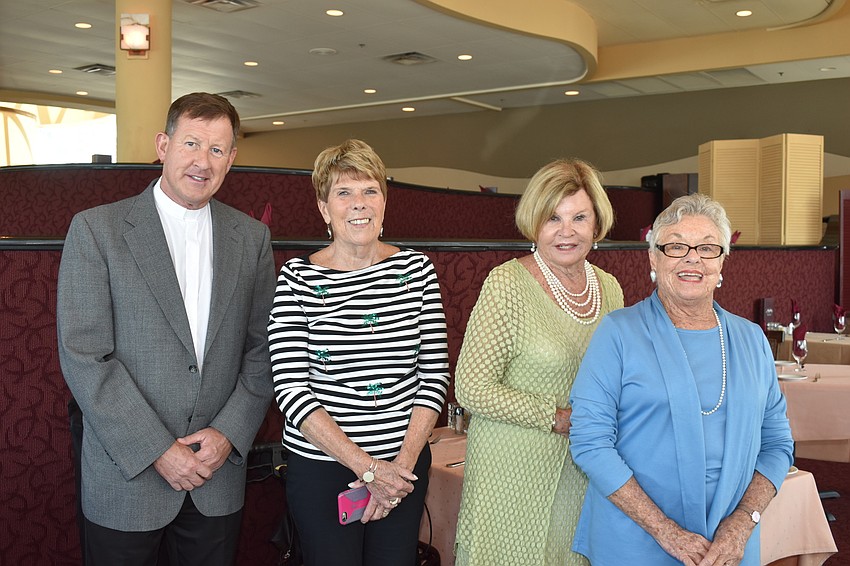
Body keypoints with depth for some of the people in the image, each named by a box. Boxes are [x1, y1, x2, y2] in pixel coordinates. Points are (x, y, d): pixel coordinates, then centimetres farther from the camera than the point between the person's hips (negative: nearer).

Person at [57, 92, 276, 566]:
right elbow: (84, 356, -11)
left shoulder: (251, 237, 4)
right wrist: (157, 451, -14)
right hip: (127, 476, -2)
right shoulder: (96, 229, -6)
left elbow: (262, 349, 5)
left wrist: (230, 432, -7)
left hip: (219, 477, 3)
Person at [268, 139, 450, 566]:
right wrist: (366, 467, -15)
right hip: (321, 467, -2)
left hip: (405, 464, 3)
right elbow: (291, 390, -12)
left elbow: (434, 374, 0)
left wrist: (406, 461, -9)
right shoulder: (297, 278, -7)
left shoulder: (416, 268, 0)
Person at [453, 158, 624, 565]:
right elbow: (472, 389, -16)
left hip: (583, 473, 5)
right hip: (513, 474, -5)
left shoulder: (609, 289, 6)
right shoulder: (508, 284, -13)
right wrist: (558, 419, -17)